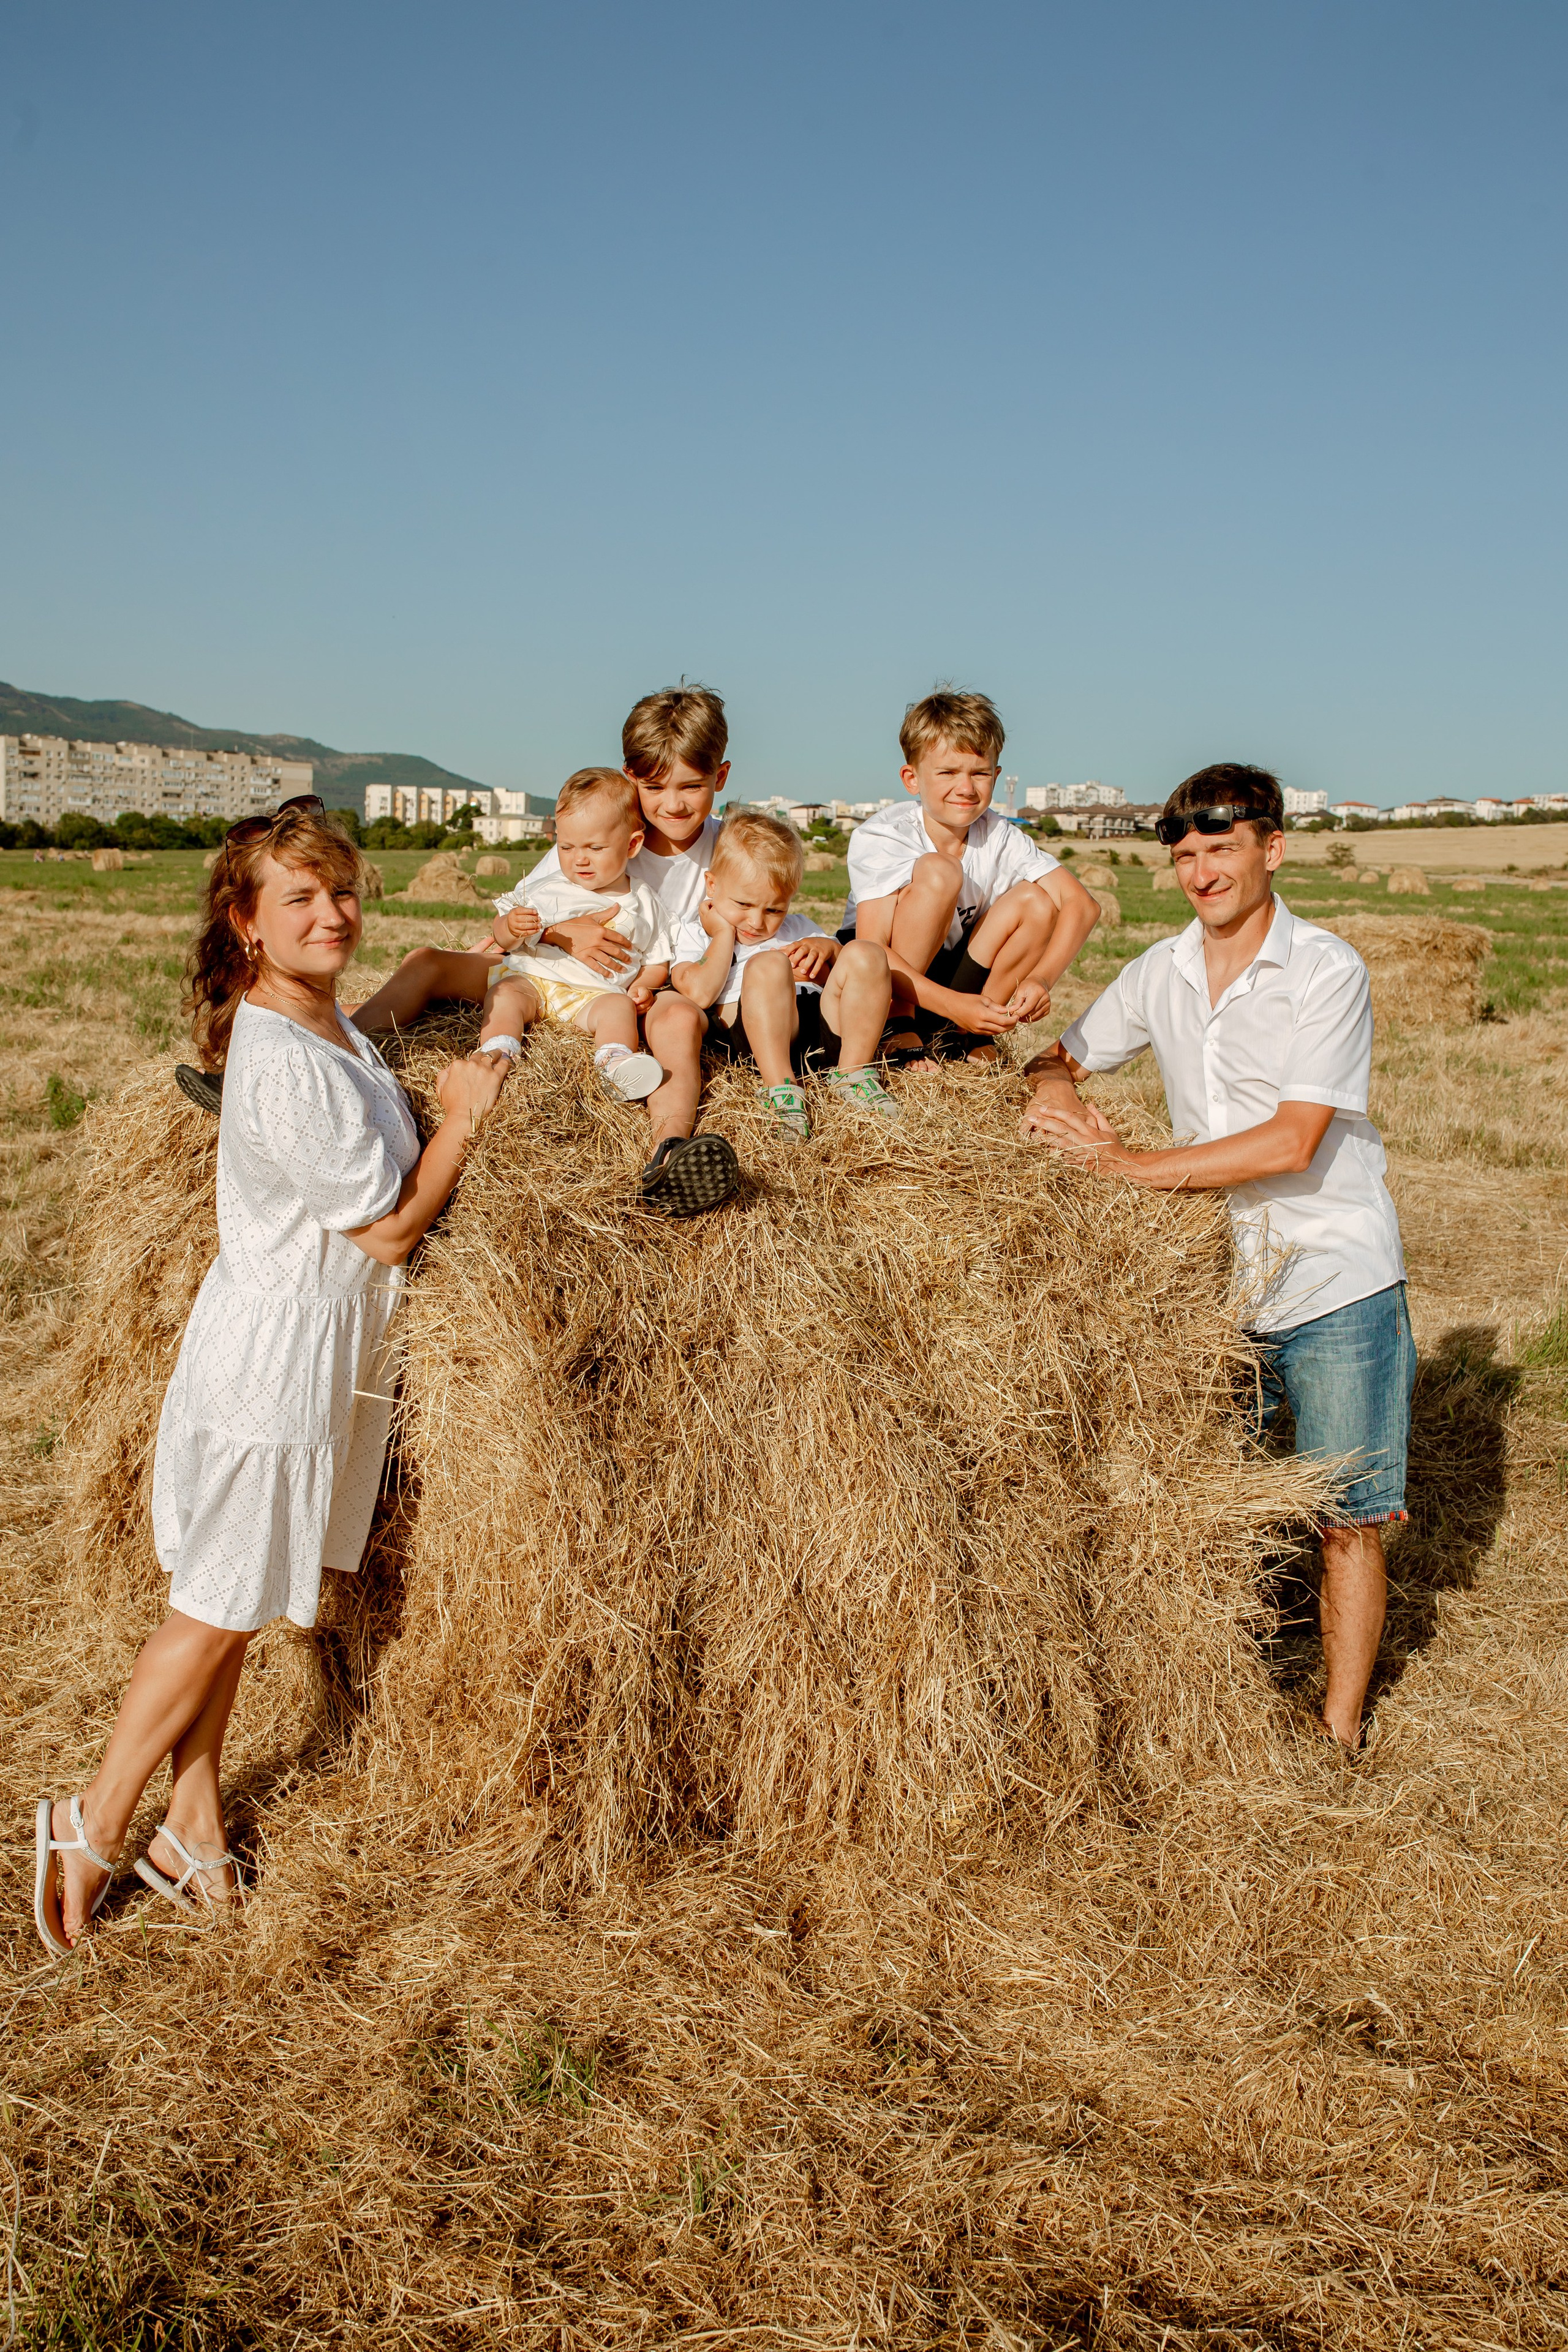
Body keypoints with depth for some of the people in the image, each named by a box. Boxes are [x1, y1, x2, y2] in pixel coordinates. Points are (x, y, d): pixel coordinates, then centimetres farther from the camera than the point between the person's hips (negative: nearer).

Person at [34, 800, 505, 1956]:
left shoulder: (333, 1022, 4)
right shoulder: (285, 1067, -25)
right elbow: (390, 1225, -19)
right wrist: (463, 1115, -9)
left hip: (326, 1342, 9)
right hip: (276, 1350, -9)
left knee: (233, 1602, 17)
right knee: (218, 1608, 5)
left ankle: (194, 1821, 31)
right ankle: (96, 1825, 24)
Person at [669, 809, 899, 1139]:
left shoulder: (798, 929, 30)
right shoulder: (695, 933, 17)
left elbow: (852, 979, 22)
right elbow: (700, 994, -5)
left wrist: (829, 948, 3)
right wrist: (724, 934, 3)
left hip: (826, 1026, 5)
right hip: (748, 1037, -5)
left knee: (865, 953, -15)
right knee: (767, 964, -32)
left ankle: (852, 1073, -13)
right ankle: (779, 1087, -35)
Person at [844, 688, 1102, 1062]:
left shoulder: (999, 837, -9)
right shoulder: (880, 838, -21)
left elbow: (1082, 904, -17)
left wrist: (1041, 978, -35)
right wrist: (953, 1004, -41)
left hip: (949, 972, 5)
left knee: (1036, 902, -16)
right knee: (937, 872, -27)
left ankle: (952, 1034, -12)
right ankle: (895, 1030, -22)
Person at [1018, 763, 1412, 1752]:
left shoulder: (1328, 970, -13)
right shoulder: (1162, 973, 4)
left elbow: (1293, 1143, -22)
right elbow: (1063, 1057, 16)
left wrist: (1131, 1165, -22)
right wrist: (1058, 1091, -10)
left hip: (1335, 1285, -4)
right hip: (1219, 1284, 5)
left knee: (1349, 1519, 3)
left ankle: (1339, 1728, 18)